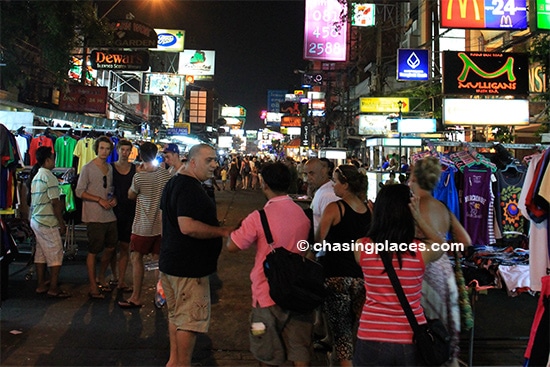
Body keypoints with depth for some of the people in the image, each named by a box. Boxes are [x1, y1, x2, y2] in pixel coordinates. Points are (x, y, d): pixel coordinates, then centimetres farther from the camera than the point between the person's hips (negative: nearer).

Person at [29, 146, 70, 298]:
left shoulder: (36, 176, 14)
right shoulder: (49, 177, -15)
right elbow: (55, 203, -17)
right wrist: (62, 223, -11)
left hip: (36, 220, 9)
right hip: (48, 223, -9)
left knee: (41, 253, 13)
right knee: (56, 254, -3)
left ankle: (41, 285, 19)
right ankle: (53, 288, -1)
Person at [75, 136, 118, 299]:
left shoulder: (110, 168, 13)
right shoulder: (88, 168, -7)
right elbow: (79, 192, -10)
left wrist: (113, 198, 2)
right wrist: (100, 200, -16)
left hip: (109, 215, 7)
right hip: (94, 216, -7)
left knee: (111, 247, 13)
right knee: (93, 251, -1)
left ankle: (101, 277, 32)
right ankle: (93, 287, 6)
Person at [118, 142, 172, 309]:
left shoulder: (139, 176, -16)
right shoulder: (166, 174, -2)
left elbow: (131, 195, 1)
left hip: (143, 226, -5)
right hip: (161, 225, 5)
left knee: (137, 259, 5)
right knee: (158, 260, 12)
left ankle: (136, 298, 8)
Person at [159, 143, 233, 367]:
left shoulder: (173, 183, 13)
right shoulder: (190, 188, -21)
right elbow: (188, 226, -32)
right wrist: (222, 231, -22)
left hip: (171, 262, 11)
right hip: (189, 266, -11)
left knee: (176, 315, 20)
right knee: (190, 319, 0)